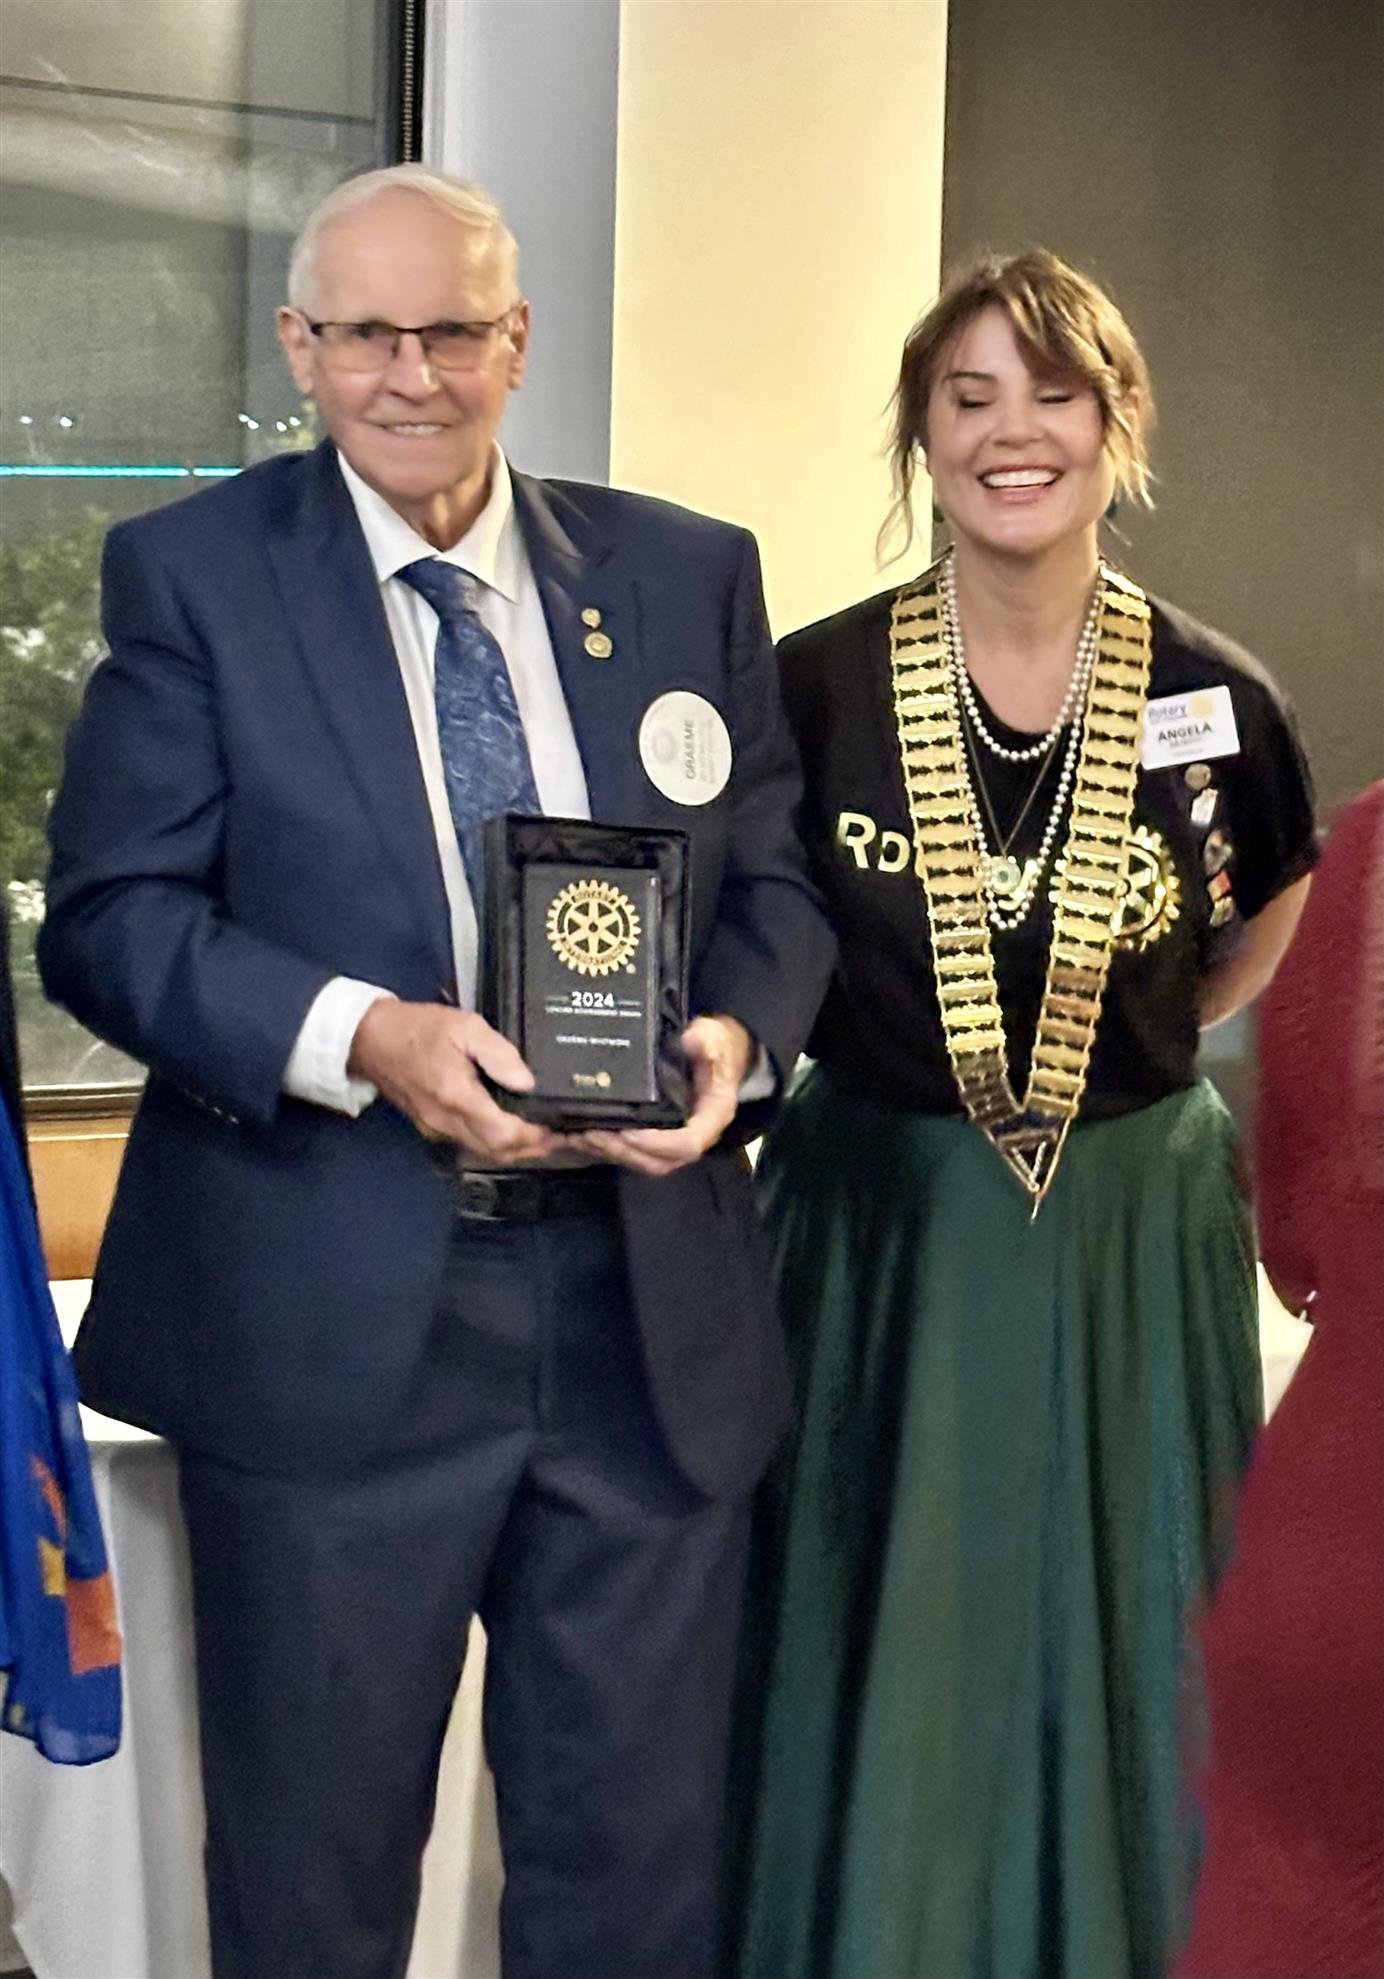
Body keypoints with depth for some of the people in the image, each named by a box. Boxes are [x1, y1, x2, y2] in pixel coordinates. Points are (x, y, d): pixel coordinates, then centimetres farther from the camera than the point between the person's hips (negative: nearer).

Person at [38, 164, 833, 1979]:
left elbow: (776, 877, 11)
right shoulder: (191, 572, -1)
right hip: (331, 1318, -2)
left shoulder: (691, 574, 8)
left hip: (652, 1306, 3)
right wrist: (360, 1039, -23)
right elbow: (108, 917, -6)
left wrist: (738, 1033, -11)